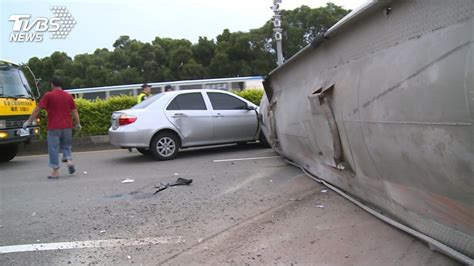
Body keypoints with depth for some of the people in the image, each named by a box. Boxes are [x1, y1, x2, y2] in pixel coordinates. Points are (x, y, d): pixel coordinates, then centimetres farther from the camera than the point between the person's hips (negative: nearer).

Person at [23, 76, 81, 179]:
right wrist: (78, 124, 17)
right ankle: (69, 160, -7)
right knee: (66, 146, 19)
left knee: (54, 149, 3)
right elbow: (75, 111, 9)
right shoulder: (68, 96, 7)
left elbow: (37, 109, -4)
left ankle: (55, 172, 4)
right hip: (67, 126, 4)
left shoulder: (48, 95, -4)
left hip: (54, 127, -4)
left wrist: (29, 121, 2)